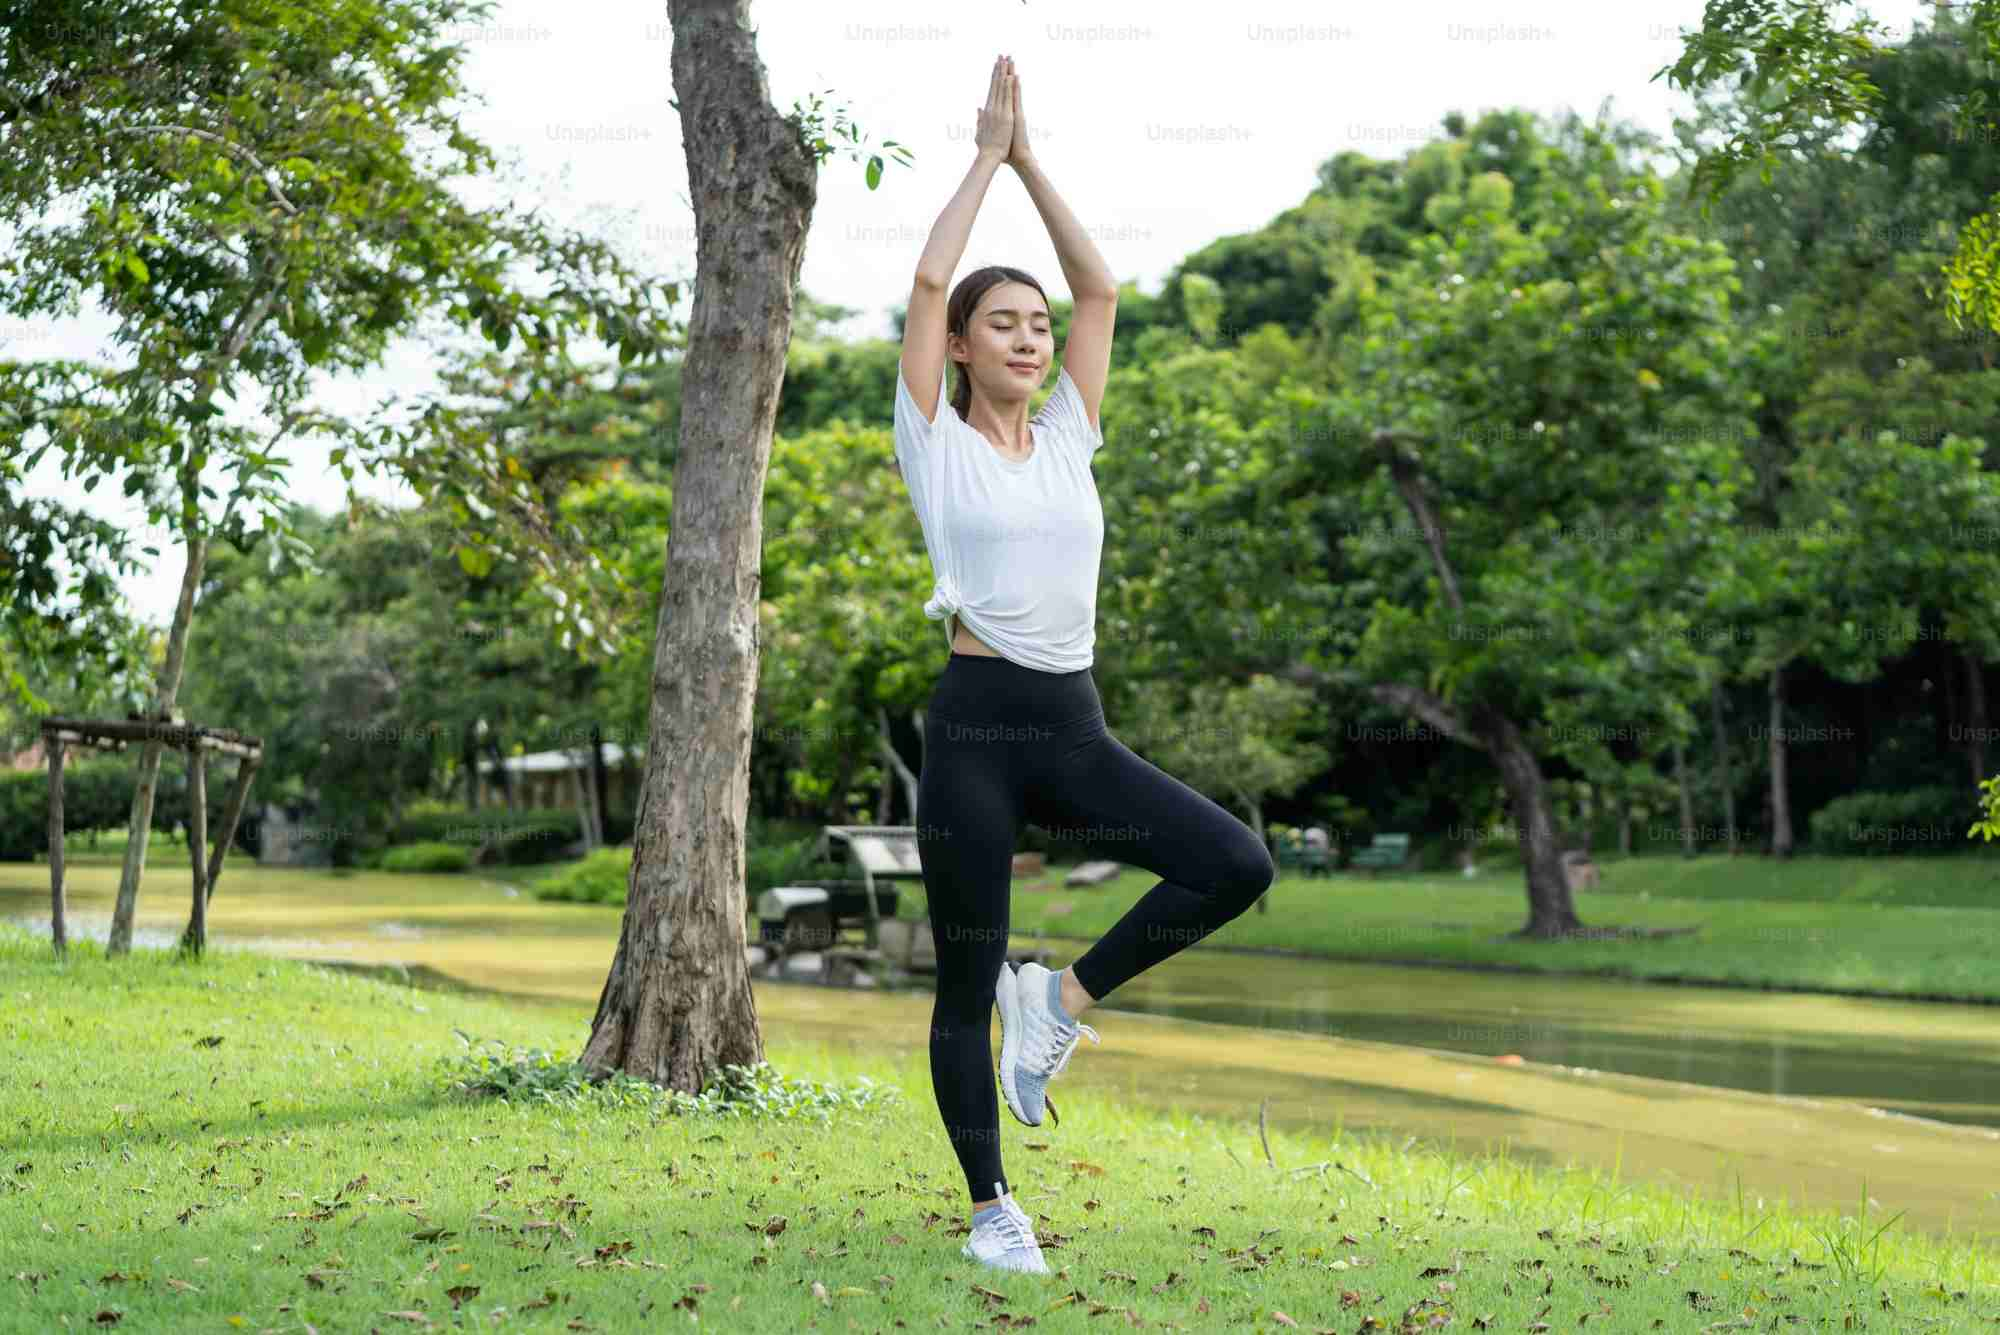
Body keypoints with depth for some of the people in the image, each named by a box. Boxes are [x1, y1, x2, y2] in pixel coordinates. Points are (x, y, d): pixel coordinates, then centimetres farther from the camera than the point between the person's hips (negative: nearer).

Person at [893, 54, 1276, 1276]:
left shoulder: (1067, 436, 12)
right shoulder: (937, 443, 1)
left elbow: (1102, 288, 9)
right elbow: (928, 281, -8)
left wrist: (1033, 159, 9)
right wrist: (988, 154, 1)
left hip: (1076, 729, 4)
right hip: (978, 725, -4)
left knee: (1238, 866, -15)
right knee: (968, 984, 2)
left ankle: (1064, 1000, 4)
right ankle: (992, 1209, 18)